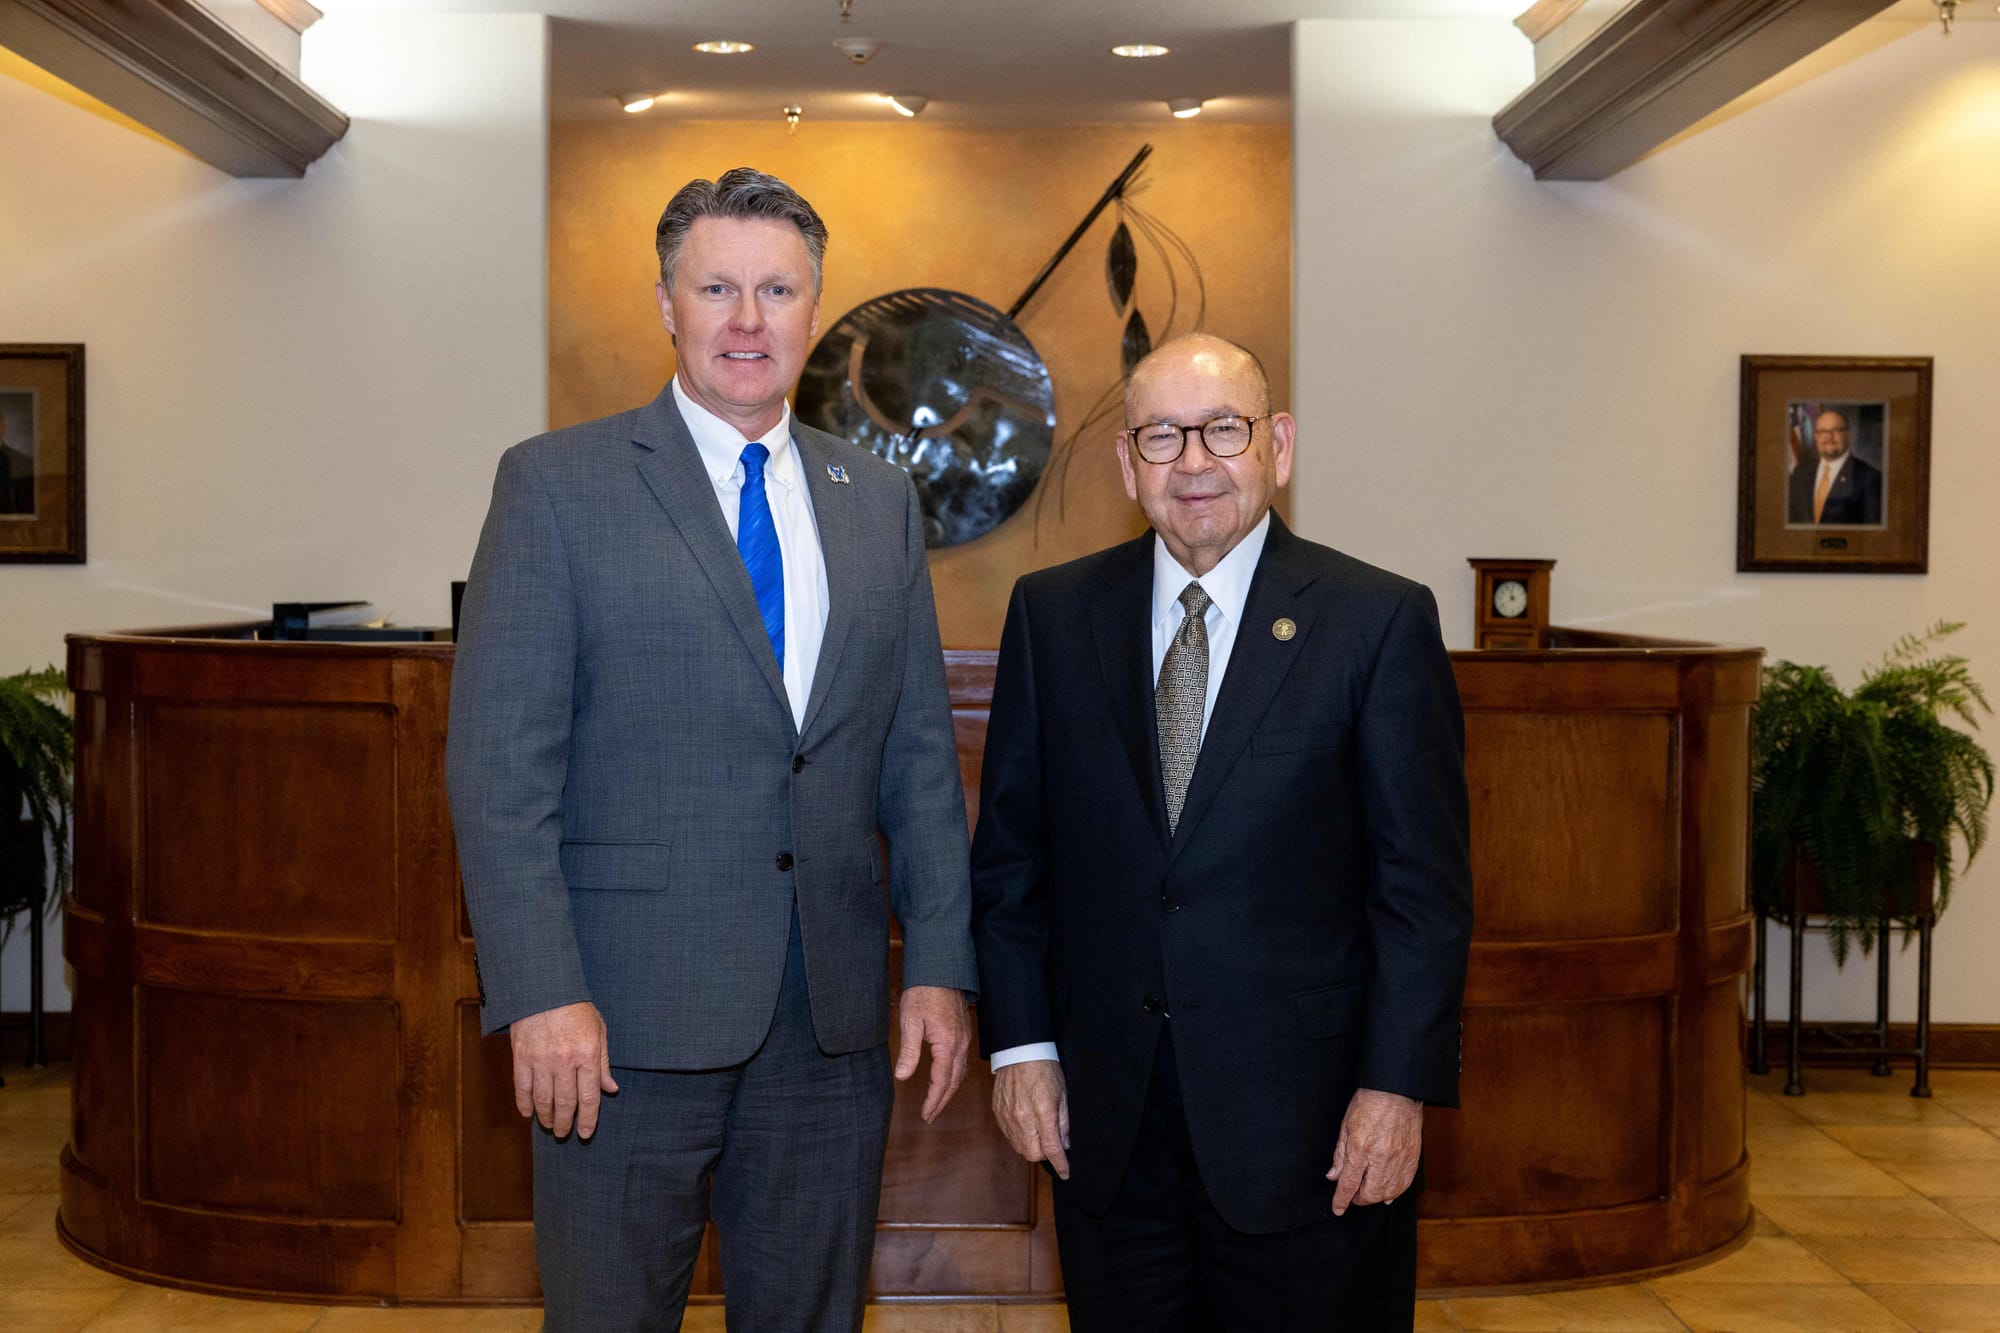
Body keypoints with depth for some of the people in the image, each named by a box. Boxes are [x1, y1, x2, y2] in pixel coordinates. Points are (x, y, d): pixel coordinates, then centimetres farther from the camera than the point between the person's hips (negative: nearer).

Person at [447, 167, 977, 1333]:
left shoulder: (881, 500, 10)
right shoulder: (558, 484, -2)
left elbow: (921, 755, 10)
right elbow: (500, 762, -8)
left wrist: (941, 968, 3)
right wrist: (541, 994, -14)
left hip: (837, 1014, 4)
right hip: (624, 1014, -3)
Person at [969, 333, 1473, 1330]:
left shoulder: (1381, 621, -5)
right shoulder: (1052, 614, 4)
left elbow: (1425, 882, -5)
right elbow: (1009, 848, 7)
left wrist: (1399, 1085, -10)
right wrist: (1018, 1042, 2)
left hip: (1308, 1119, -2)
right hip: (1104, 1120, 3)